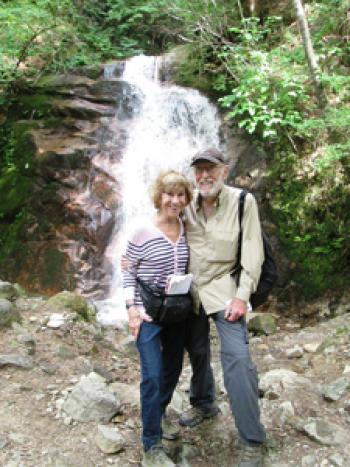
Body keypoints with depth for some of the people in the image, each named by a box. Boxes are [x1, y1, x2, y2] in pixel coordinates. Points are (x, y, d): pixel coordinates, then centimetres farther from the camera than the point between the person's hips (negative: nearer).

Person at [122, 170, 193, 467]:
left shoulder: (186, 231, 2)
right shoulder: (142, 232, -12)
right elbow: (128, 273, -7)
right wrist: (132, 309, -13)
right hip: (148, 313, -5)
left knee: (173, 369, 16)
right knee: (152, 375, -8)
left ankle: (158, 416, 42)